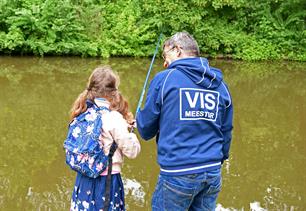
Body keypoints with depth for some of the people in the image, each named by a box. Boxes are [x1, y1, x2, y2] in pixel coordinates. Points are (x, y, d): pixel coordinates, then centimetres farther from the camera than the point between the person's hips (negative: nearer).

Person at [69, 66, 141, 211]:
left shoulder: (83, 114, 0)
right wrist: (130, 132, 7)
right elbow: (132, 151, -12)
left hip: (83, 179, 5)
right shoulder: (114, 118, -16)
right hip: (107, 181, -5)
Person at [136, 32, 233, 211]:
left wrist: (138, 117, 20)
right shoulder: (220, 85, 8)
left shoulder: (164, 78, -6)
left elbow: (146, 131, -2)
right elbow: (226, 132, 14)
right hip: (213, 172, 5)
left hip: (177, 173, -5)